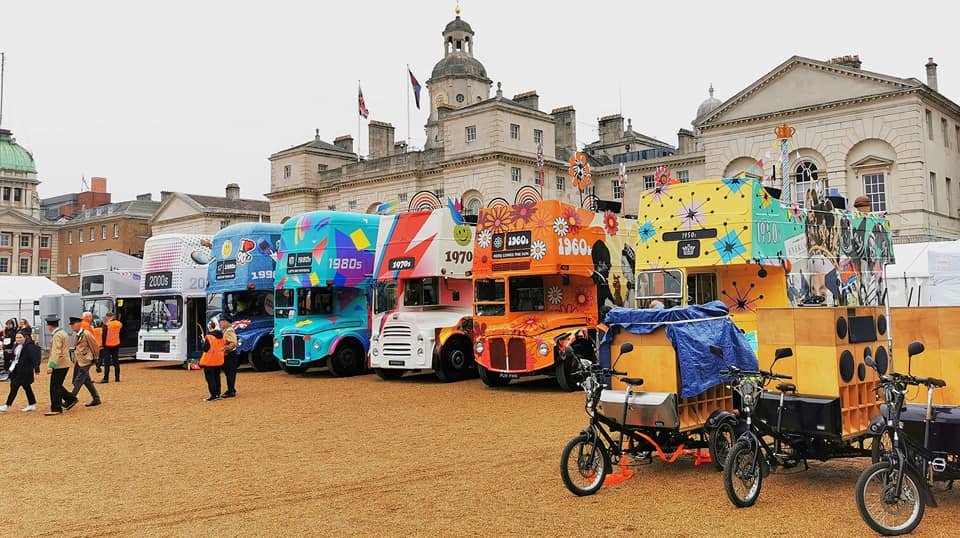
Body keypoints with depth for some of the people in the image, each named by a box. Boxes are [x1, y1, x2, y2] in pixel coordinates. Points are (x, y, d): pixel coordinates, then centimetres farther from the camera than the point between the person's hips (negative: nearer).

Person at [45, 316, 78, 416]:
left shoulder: (57, 335, -16)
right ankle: (71, 399, 19)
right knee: (57, 385, 16)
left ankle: (56, 409, 0)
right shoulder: (62, 332, 14)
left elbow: (56, 352, -25)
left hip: (59, 365, -10)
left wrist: (51, 366, -31)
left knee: (55, 387, -4)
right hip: (64, 363, 10)